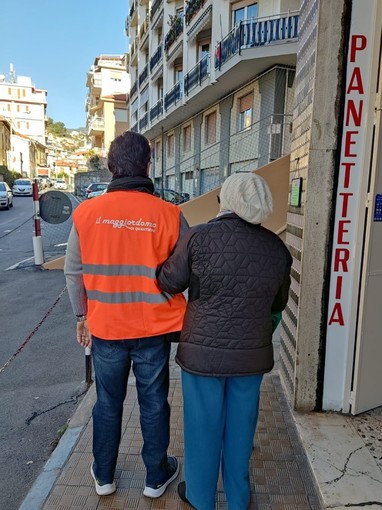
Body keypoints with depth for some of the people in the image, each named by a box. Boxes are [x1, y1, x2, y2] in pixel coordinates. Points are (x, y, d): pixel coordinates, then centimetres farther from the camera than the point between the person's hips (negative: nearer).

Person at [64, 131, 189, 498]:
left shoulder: (86, 213, -9)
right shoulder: (169, 215, -15)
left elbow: (73, 272, 0)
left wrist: (82, 315, 14)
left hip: (105, 328, 2)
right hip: (154, 329, -1)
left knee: (108, 403, 21)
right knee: (153, 403, 17)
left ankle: (103, 476, 41)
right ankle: (156, 477, 38)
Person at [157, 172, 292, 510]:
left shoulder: (198, 237, -14)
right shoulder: (277, 247, -3)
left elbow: (168, 284, -6)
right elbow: (279, 302, 9)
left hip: (203, 351, -2)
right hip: (252, 354, 3)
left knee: (203, 426, 17)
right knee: (240, 425, 20)